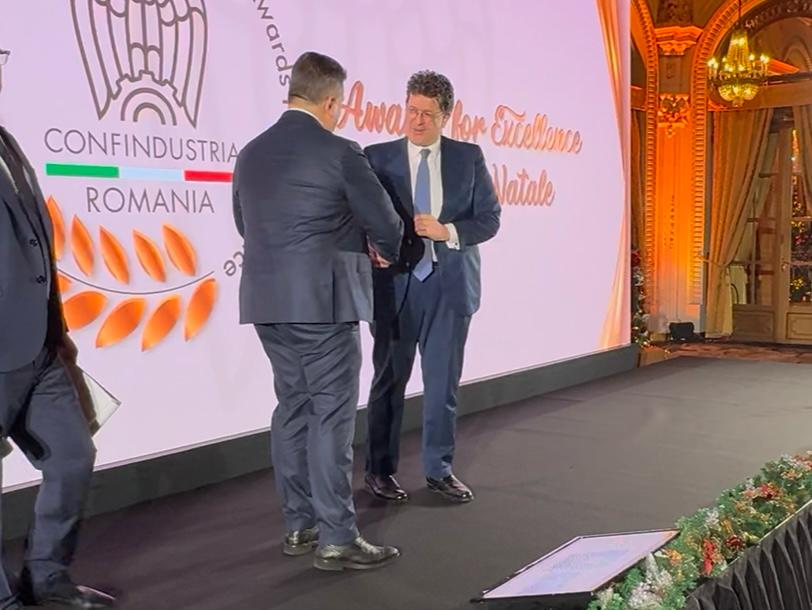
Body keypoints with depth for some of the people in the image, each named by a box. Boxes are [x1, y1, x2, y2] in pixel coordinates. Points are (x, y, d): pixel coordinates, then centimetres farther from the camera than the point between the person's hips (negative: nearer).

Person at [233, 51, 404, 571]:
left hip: (268, 300, 7)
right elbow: (387, 225, -3)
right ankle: (337, 539, 4)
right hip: (323, 300, -7)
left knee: (292, 408, 14)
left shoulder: (251, 154, 11)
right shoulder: (340, 153, -9)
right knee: (332, 416, -2)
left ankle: (299, 526, 22)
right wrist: (382, 252, 19)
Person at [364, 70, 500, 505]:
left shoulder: (468, 157, 5)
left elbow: (489, 219, 3)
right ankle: (380, 470, 22)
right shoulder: (377, 158, 1)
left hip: (450, 283, 1)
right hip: (396, 282, -1)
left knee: (443, 381, 8)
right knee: (390, 379, 8)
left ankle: (439, 469, 23)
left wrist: (447, 231, -13)